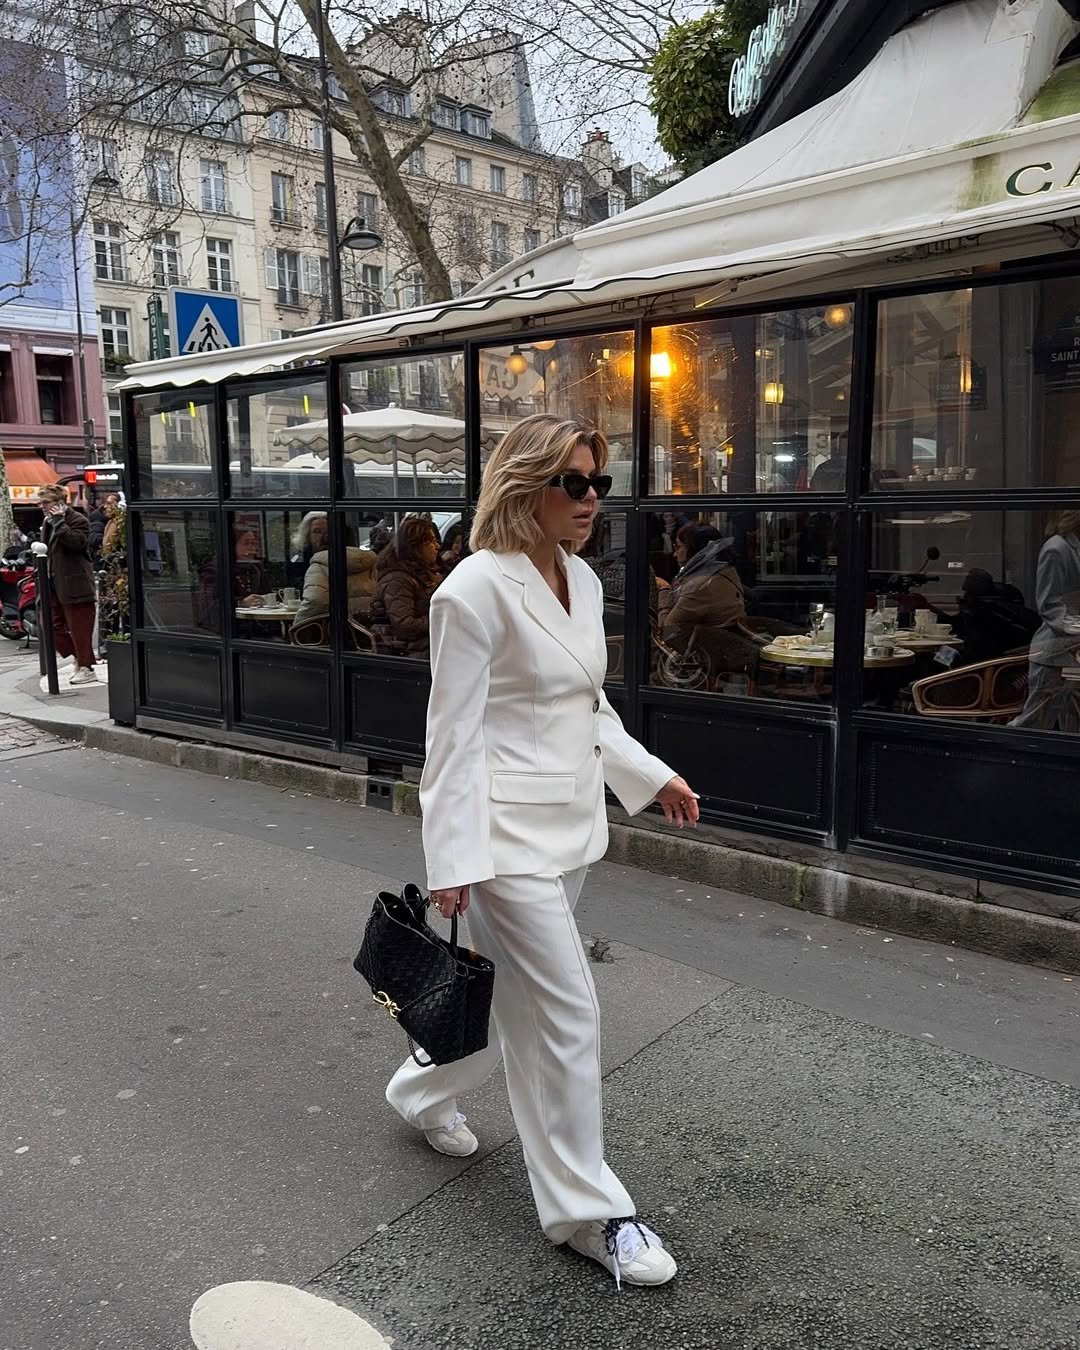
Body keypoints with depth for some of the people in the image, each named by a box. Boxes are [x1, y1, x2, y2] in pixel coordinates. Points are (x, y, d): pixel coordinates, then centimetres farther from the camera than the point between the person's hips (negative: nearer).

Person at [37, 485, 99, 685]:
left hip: (74, 585, -9)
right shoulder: (49, 522, 17)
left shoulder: (78, 520, -10)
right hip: (54, 584, 9)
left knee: (79, 628, -3)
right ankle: (80, 659, 20)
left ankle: (86, 668, 6)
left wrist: (59, 522, -22)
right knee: (52, 625, 9)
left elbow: (77, 542, -27)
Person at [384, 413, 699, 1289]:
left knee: (520, 998, 21)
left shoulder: (583, 582, 8)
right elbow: (454, 734, -16)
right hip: (509, 831, -8)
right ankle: (587, 1210, 17)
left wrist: (653, 777, 15)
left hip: (571, 824, 9)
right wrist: (454, 861, -18)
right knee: (568, 1016, -2)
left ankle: (424, 1094, 47)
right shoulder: (478, 588, -16)